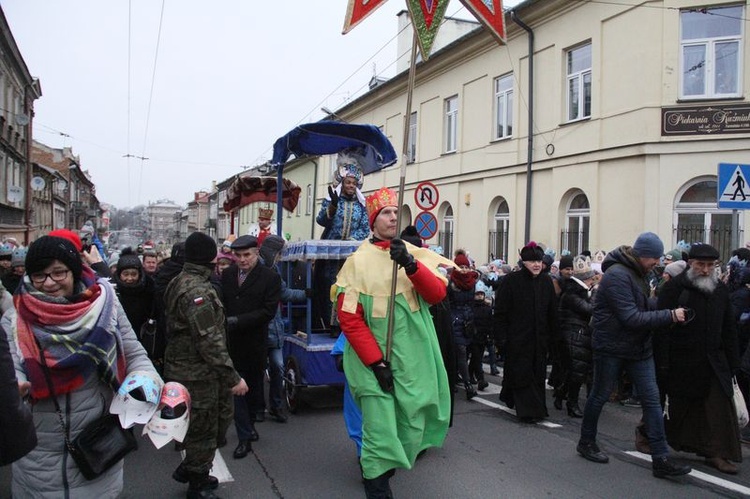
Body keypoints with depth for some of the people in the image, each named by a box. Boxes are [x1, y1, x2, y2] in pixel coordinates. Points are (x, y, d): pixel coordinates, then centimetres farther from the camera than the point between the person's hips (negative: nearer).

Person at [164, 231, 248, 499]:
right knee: (203, 430, 6)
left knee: (200, 425, 24)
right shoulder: (197, 290, -25)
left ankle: (189, 470, 40)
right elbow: (209, 341, -28)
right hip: (197, 373, -10)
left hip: (182, 365, 10)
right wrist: (232, 378, -23)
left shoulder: (180, 281, 8)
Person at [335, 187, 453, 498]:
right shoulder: (358, 261, -4)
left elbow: (437, 294, -8)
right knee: (381, 430, -7)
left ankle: (377, 465, 39)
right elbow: (349, 318, -7)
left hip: (413, 359, 4)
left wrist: (411, 264, -24)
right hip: (374, 360, -3)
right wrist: (376, 361, -13)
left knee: (412, 429, 12)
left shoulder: (417, 255, 6)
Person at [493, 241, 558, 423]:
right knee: (521, 373, -4)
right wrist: (501, 337, -13)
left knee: (538, 373, 10)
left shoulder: (546, 281, 6)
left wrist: (552, 335, 9)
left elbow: (552, 312, 11)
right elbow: (500, 311, -9)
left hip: (539, 338, 5)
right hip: (517, 338, -5)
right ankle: (529, 410, 3)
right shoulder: (511, 281, -9)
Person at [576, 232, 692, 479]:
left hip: (639, 347, 8)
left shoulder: (637, 273, 8)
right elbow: (631, 318, -26)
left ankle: (661, 459, 6)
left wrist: (665, 304, -4)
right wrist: (670, 316, -23)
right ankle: (586, 442, 27)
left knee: (652, 398, 2)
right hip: (612, 347, -8)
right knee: (600, 396, 8)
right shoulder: (617, 275, -22)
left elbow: (644, 304, 13)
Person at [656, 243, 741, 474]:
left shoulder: (721, 289, 8)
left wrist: (732, 362, 10)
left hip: (712, 361, 5)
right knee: (678, 405, 7)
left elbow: (729, 329, 14)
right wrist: (662, 362, -15)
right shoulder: (674, 287, -9)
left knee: (719, 406, -1)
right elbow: (662, 327, -12)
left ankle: (717, 453, 7)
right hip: (681, 361, -5)